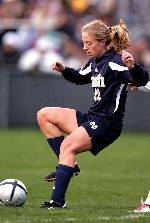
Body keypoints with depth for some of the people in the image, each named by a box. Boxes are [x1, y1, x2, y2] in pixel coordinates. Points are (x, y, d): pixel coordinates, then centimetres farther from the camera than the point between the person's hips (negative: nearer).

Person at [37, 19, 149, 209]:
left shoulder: (115, 61, -14)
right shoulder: (95, 62, 13)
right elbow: (80, 77, 35)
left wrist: (132, 66, -49)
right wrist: (64, 70, 16)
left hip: (107, 124, -10)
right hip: (91, 118, 10)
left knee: (68, 145, -29)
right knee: (44, 115, 8)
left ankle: (58, 199, -34)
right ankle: (67, 164, 0)